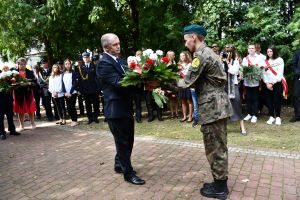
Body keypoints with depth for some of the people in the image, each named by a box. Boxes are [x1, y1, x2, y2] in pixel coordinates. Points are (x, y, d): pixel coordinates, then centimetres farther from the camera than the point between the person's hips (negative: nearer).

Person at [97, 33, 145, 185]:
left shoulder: (120, 60, 12)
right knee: (123, 141, 4)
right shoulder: (104, 63, -15)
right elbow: (118, 83, -24)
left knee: (128, 140, 19)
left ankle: (119, 165, 38)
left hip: (126, 107, 9)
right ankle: (128, 173, 19)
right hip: (116, 109, -9)